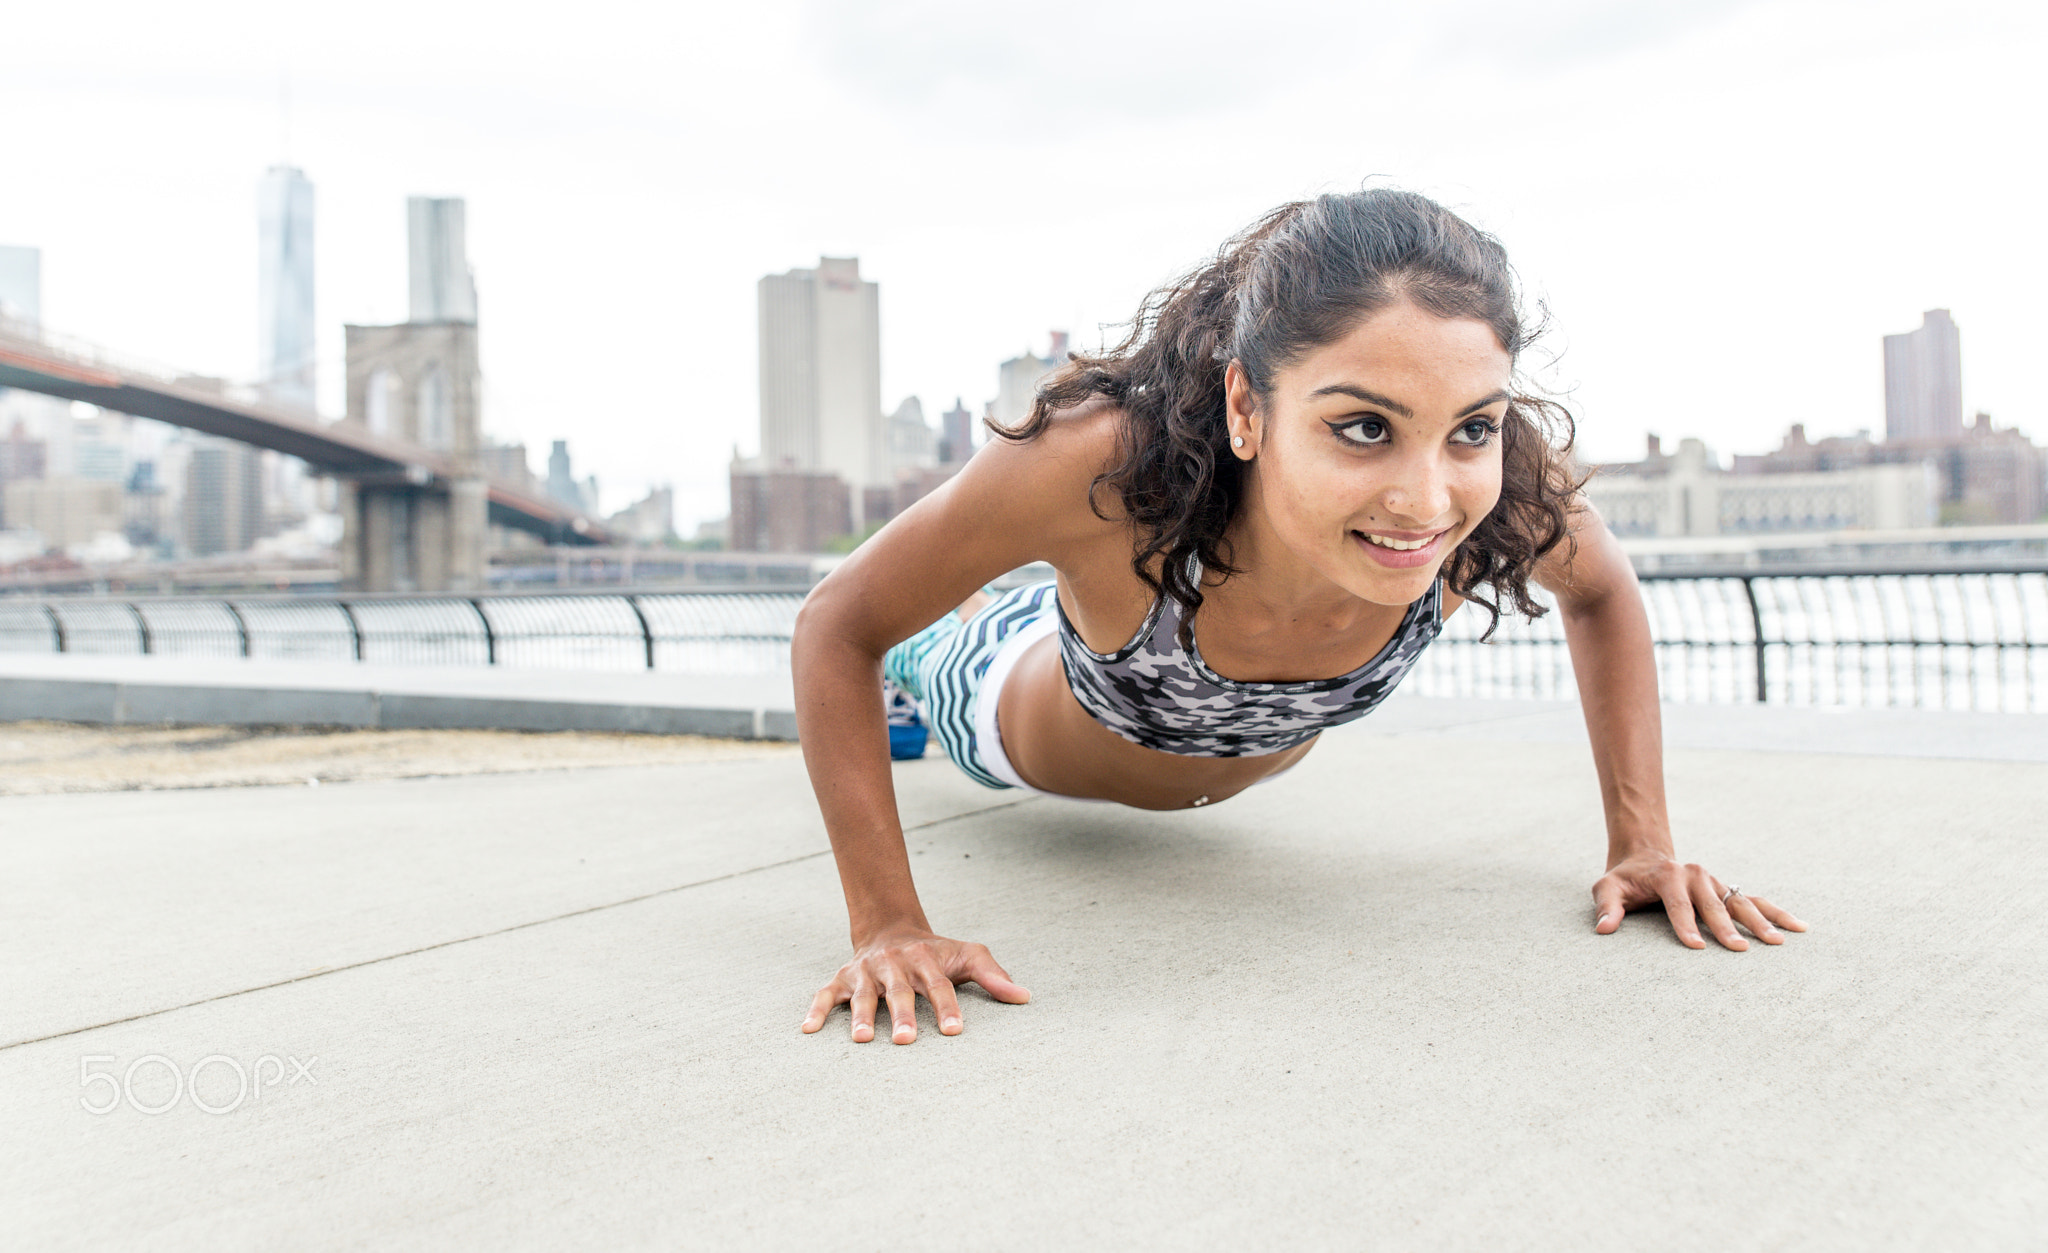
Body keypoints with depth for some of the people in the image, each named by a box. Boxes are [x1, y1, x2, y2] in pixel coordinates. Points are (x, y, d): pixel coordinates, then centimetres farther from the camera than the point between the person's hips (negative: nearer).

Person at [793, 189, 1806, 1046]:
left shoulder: (1503, 474, -39)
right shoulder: (1105, 463, -49)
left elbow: (1600, 594, -14)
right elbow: (838, 625, -34)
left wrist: (1640, 843, -19)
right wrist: (888, 926, -38)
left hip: (1257, 757, 4)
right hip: (1036, 726, -3)